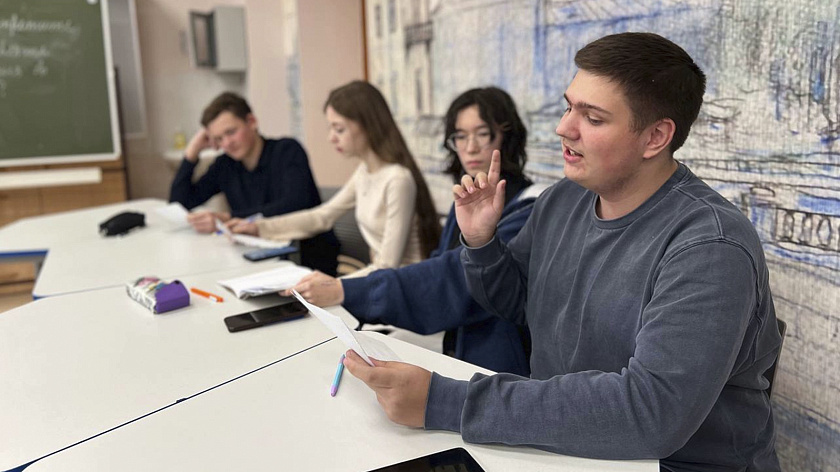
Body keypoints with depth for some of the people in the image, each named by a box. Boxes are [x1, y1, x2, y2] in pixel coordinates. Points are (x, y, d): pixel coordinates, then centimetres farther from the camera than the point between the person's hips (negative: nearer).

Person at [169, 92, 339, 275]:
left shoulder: (287, 151, -5)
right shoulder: (225, 165, 10)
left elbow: (294, 206, -22)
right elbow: (180, 204, 13)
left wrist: (228, 219, -27)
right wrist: (192, 150, 4)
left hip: (310, 253, -5)